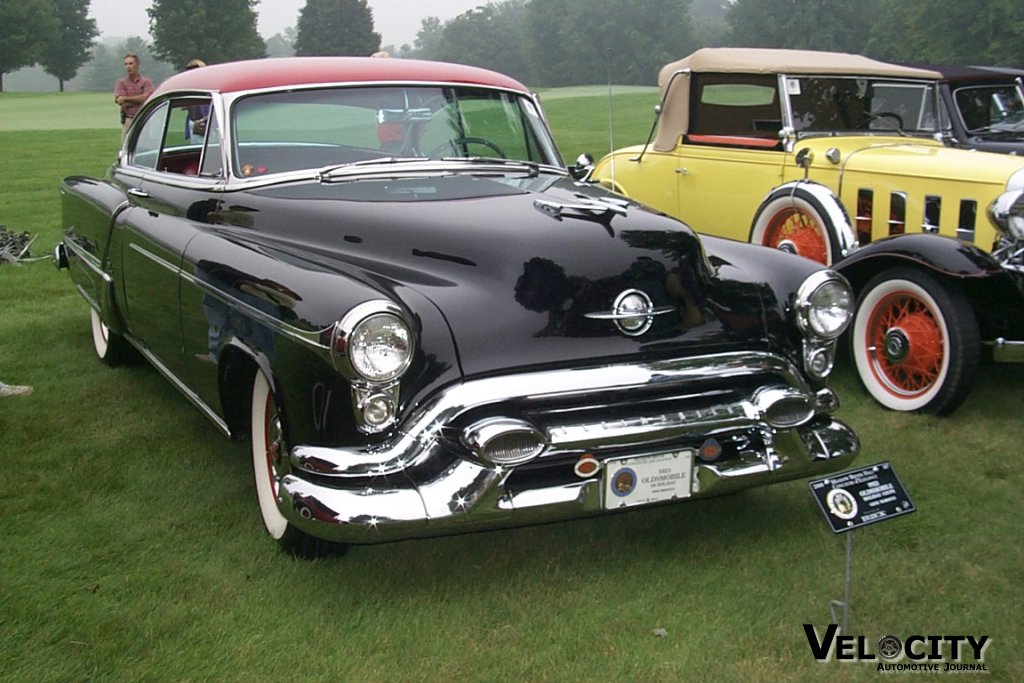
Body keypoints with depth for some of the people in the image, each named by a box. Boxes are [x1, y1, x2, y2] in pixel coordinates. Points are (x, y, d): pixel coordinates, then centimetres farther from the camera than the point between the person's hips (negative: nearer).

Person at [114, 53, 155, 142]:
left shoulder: (146, 82, 6)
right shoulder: (121, 82, 7)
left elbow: (147, 97, -11)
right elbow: (122, 103, -6)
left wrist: (126, 98, -8)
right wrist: (139, 99, -7)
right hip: (128, 121, 0)